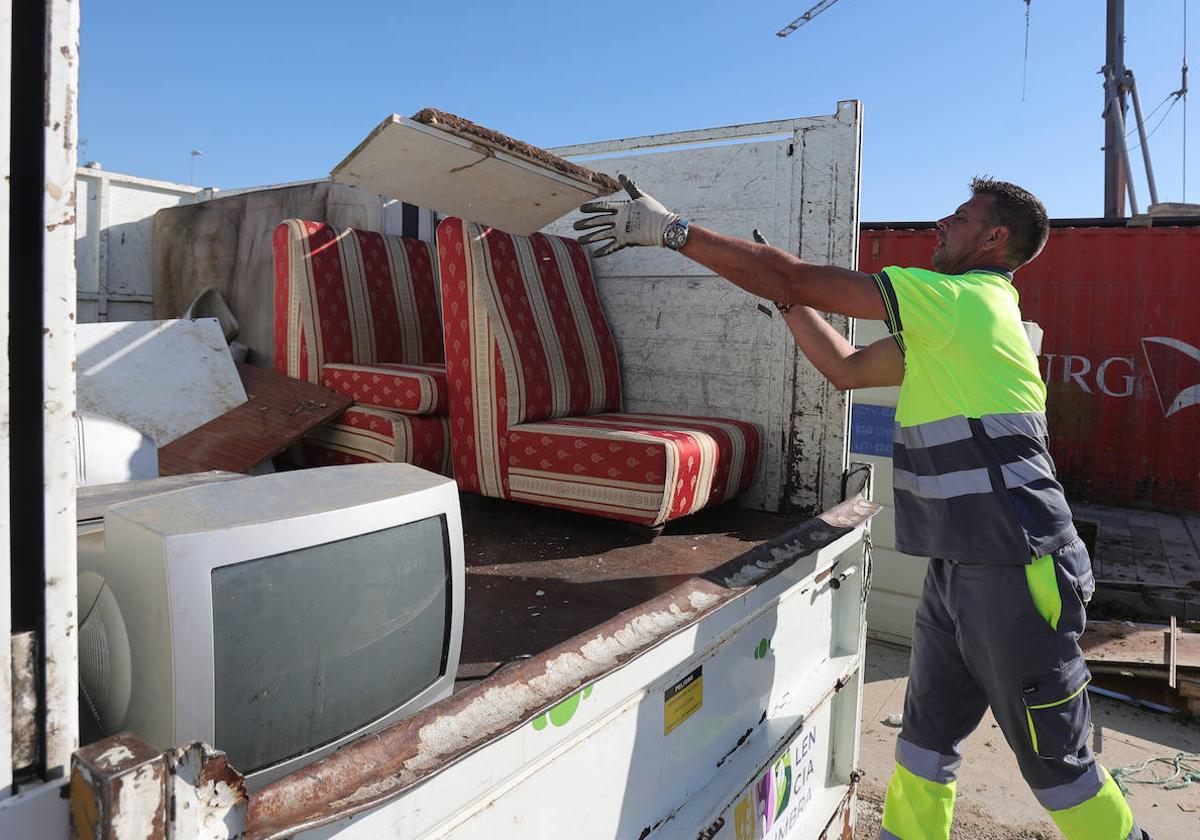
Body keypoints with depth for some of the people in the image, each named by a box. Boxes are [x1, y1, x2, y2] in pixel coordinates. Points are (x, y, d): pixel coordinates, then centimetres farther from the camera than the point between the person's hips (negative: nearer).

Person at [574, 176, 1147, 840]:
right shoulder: (948, 324, 15)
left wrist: (674, 230, -12)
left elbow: (801, 280, -17)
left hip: (1014, 572, -9)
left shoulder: (958, 298, -14)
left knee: (1055, 758, 8)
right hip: (958, 567, 9)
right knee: (927, 733, 16)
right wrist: (786, 297, 15)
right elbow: (848, 369, 18)